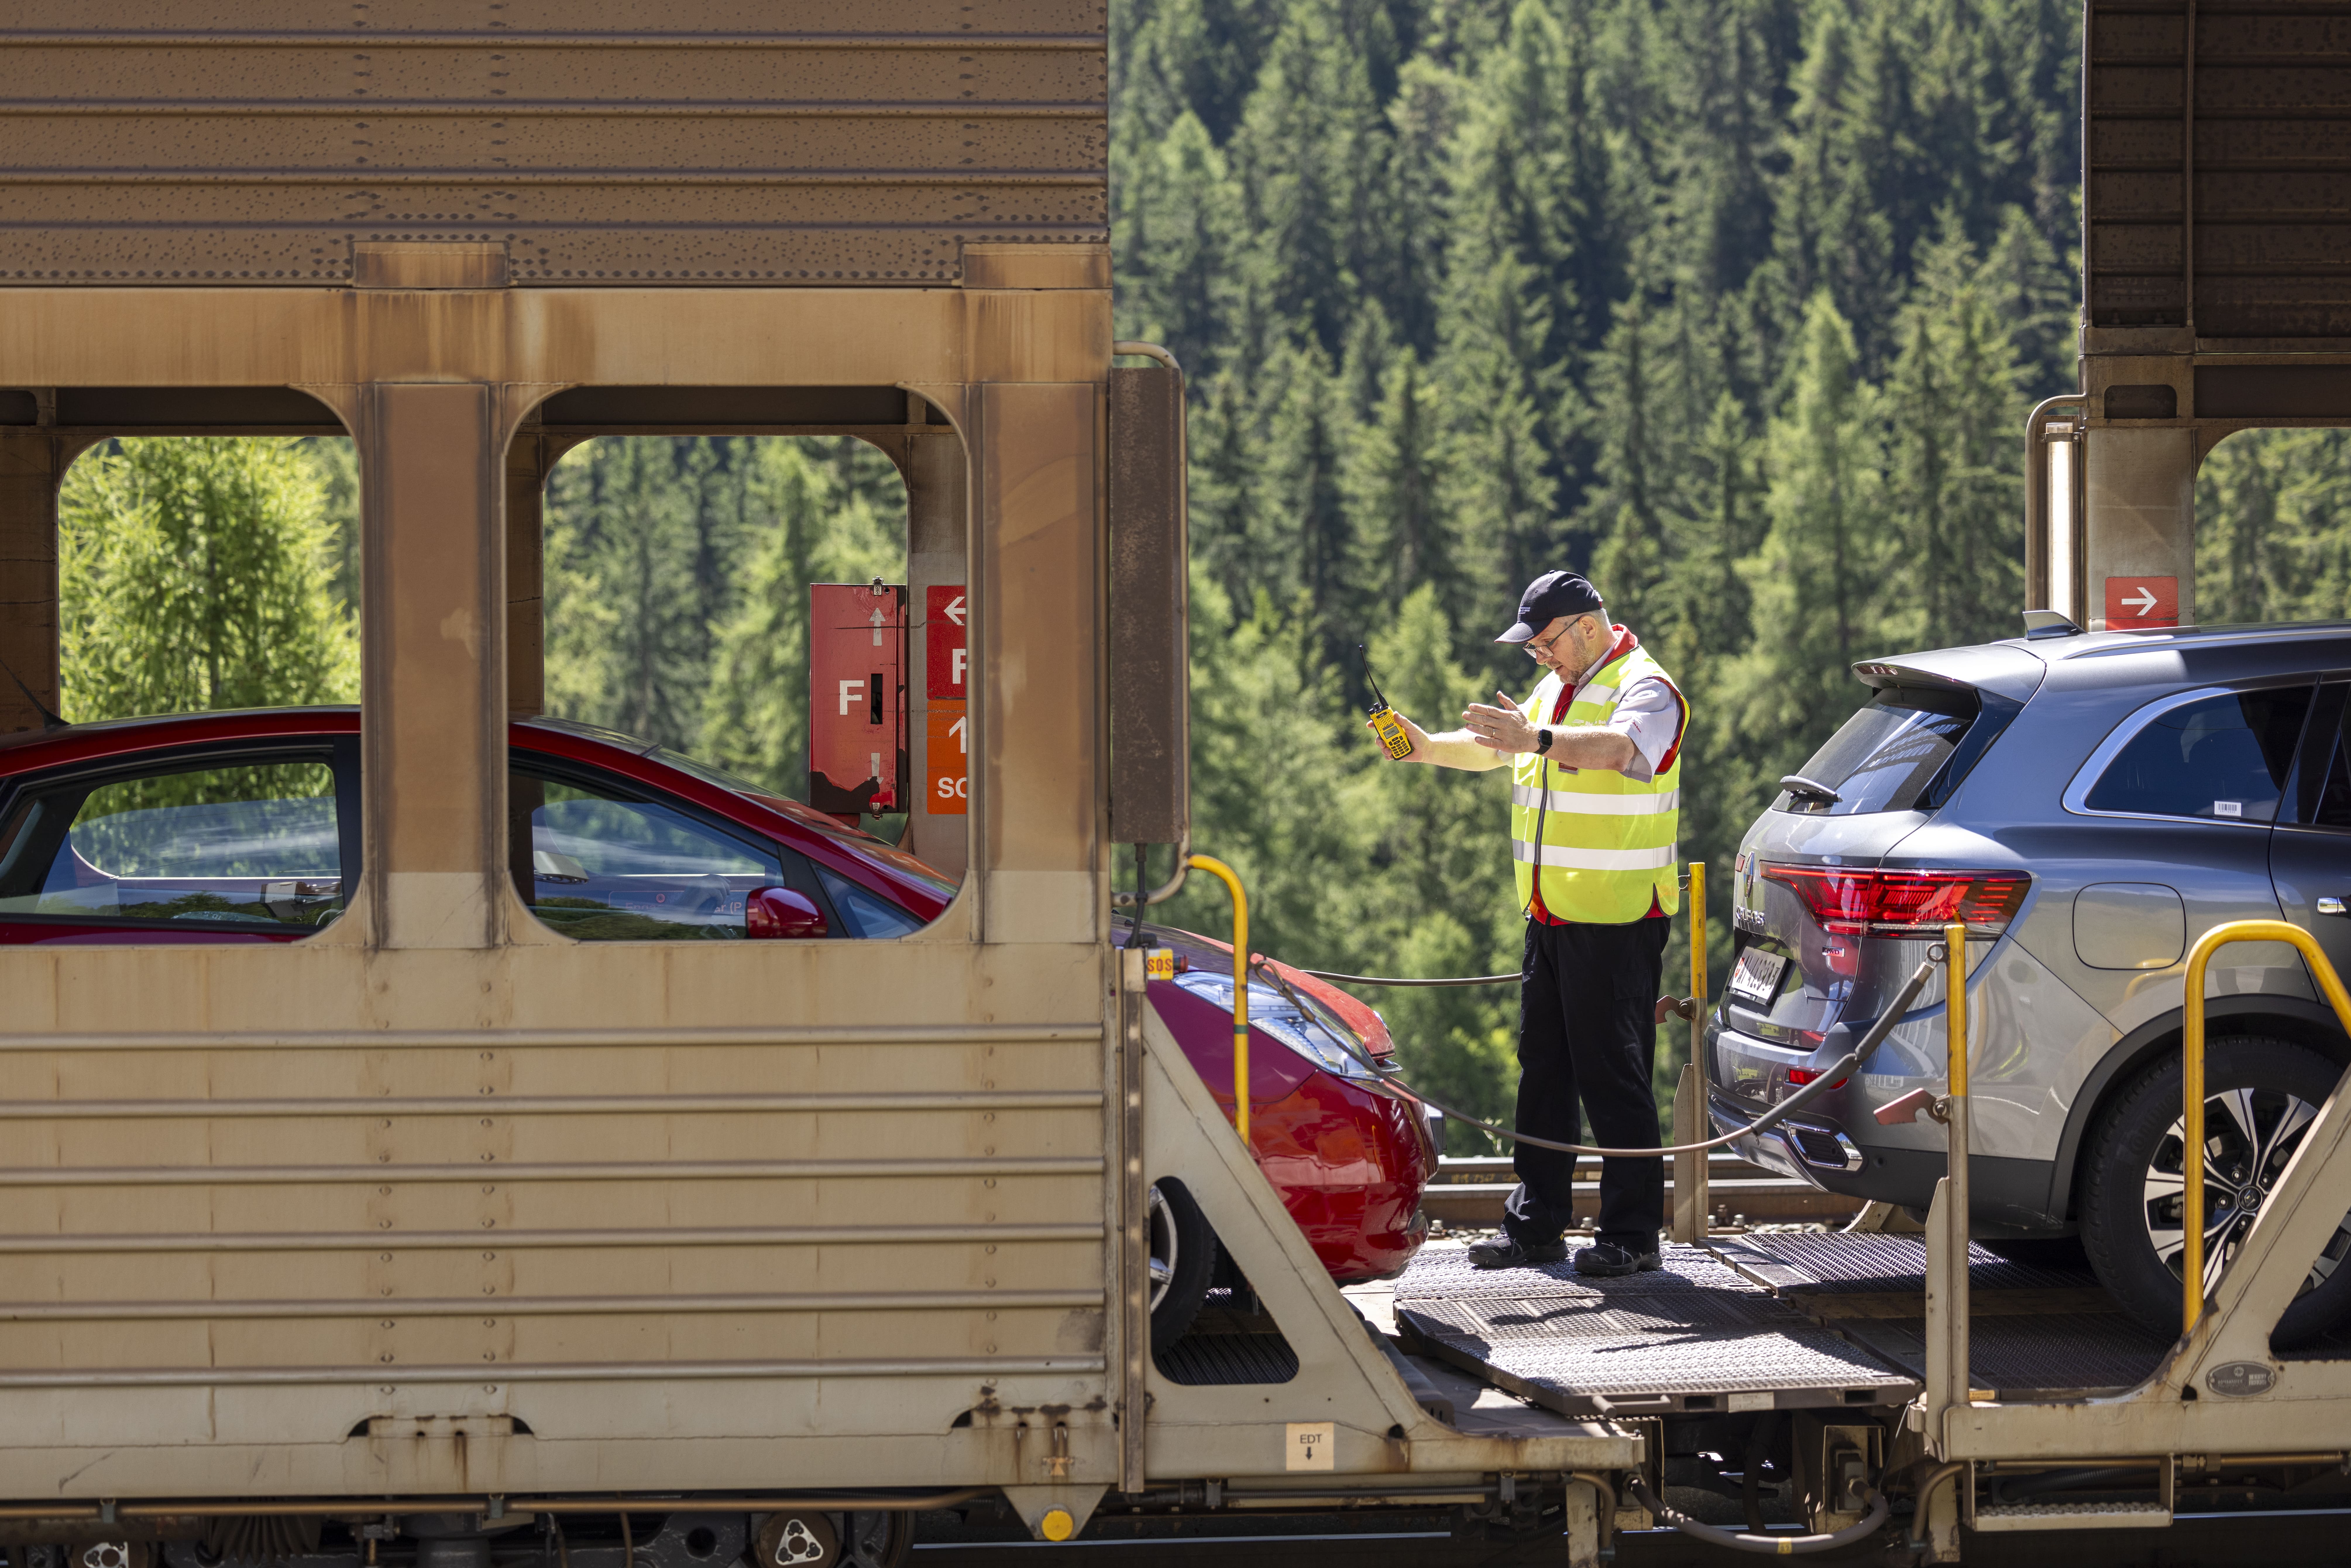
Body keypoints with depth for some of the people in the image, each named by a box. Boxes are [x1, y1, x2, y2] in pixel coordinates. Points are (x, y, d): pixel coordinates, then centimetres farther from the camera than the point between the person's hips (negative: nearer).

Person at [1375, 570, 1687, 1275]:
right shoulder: (1557, 688, 17)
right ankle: (1536, 1224, 16)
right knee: (1543, 1072, 10)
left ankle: (1633, 1235, -3)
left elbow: (1619, 748, -33)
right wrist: (1428, 747, 4)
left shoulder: (1645, 689, -12)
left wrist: (1539, 740, -49)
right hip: (1550, 916, 9)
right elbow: (1491, 749, 23)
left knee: (1614, 1077, -7)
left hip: (1618, 921, -9)